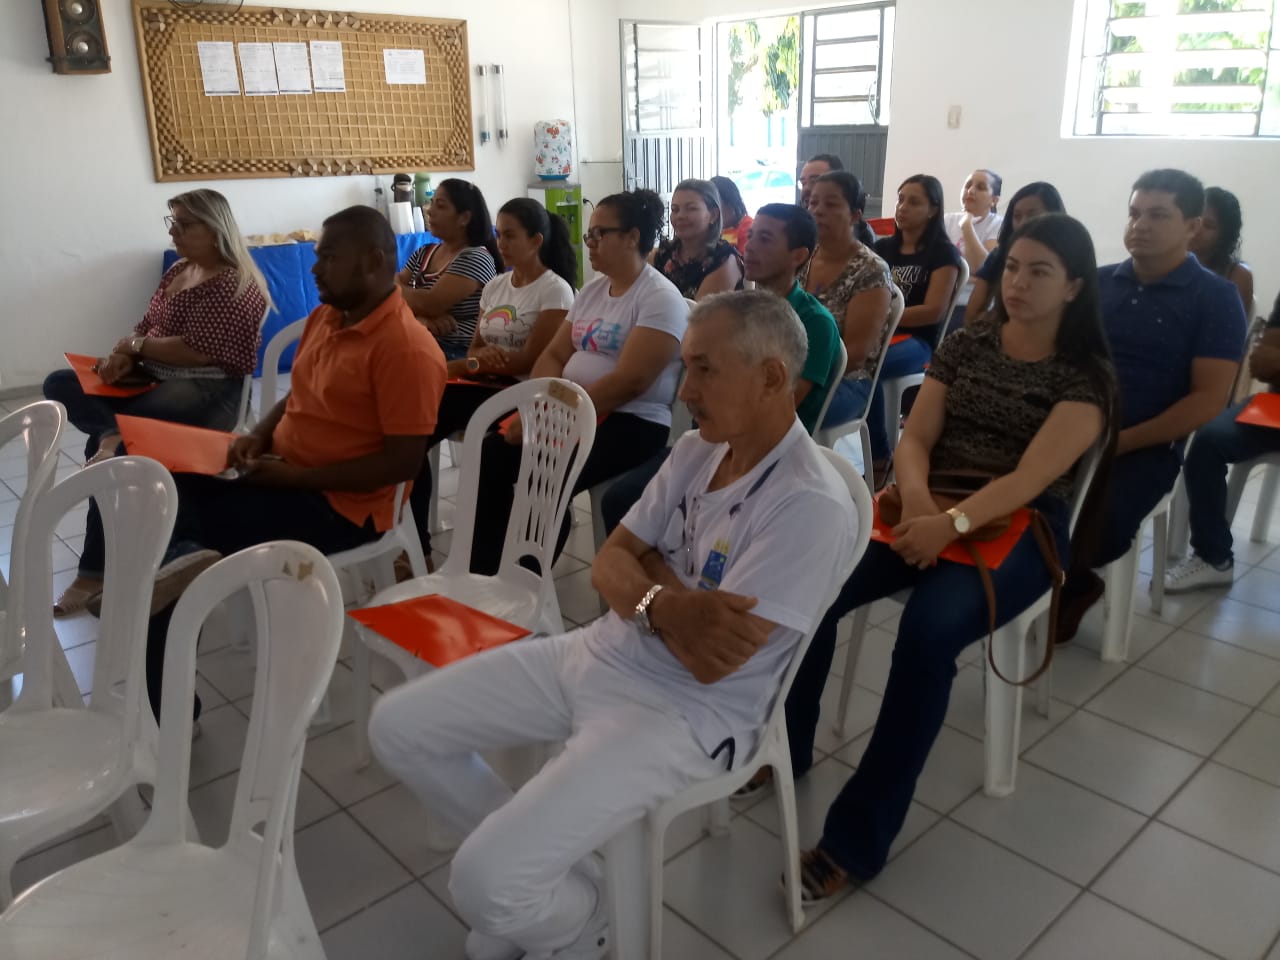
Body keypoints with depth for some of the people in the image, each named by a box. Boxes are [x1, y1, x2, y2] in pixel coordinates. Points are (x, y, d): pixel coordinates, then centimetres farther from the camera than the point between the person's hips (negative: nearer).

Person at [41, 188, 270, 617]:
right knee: (59, 385, -6)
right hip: (154, 379, 10)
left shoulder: (233, 284, -14)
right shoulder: (179, 270, 15)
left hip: (205, 392, -10)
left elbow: (197, 351, -22)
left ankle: (95, 571, -11)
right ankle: (112, 434, -34)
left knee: (106, 448, -21)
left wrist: (134, 346, -9)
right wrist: (123, 356, -6)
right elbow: (145, 327, 17)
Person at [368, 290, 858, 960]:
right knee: (396, 729, 5)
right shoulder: (695, 450, 3)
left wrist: (647, 580, -9)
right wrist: (664, 603, -19)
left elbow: (712, 661, -25)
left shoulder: (810, 505, -22)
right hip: (600, 653, 8)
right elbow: (609, 565, 3)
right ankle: (532, 876, 20)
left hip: (686, 713, -8)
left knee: (484, 881, -20)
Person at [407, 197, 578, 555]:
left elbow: (530, 360, -12)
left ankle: (418, 543, -14)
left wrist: (454, 368, -13)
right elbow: (476, 348, 17)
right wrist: (480, 359, -11)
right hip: (481, 383, 6)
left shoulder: (555, 290, -4)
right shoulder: (494, 287, 18)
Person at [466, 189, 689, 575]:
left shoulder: (660, 298, -10)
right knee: (491, 456, -13)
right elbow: (554, 354, 14)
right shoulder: (592, 290, 16)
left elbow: (630, 381, -20)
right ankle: (481, 574, -7)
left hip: (631, 422, -8)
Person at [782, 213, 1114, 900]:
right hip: (929, 511, 4)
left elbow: (1031, 476, -14)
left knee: (927, 632, -34)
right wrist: (916, 497, -16)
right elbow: (915, 438, 6)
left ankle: (857, 836, -22)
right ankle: (785, 744, 1)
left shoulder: (1085, 377, -1)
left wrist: (952, 523, -29)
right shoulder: (965, 344, 12)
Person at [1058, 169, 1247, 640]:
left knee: (1099, 523, -32)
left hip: (1146, 448, -3)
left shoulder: (1215, 298, 0)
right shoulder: (1098, 282, 11)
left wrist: (1122, 441, -16)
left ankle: (1060, 577, 5)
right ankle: (1072, 583, 3)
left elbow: (1208, 399, -6)